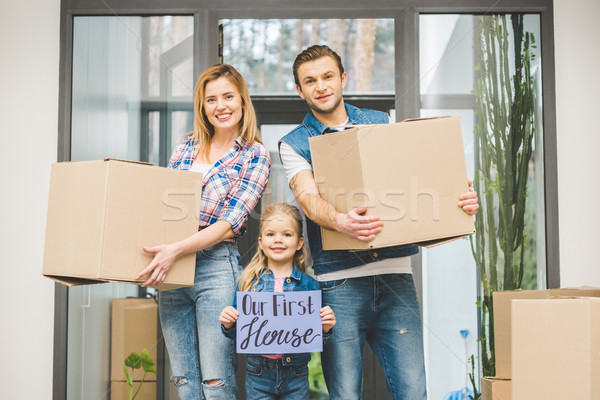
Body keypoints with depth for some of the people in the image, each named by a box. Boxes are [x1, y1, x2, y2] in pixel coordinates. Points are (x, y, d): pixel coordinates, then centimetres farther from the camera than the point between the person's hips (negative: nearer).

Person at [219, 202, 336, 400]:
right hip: (258, 375, 0)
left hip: (296, 377, 0)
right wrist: (229, 325, -14)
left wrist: (325, 329, -18)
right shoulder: (250, 282, 1)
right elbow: (238, 333, 7)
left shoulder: (308, 285, -1)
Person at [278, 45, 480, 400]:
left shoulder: (380, 123, 16)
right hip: (338, 280, -2)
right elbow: (308, 198, -11)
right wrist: (339, 221, -33)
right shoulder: (294, 144, 7)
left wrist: (459, 199, -7)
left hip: (395, 273, 2)